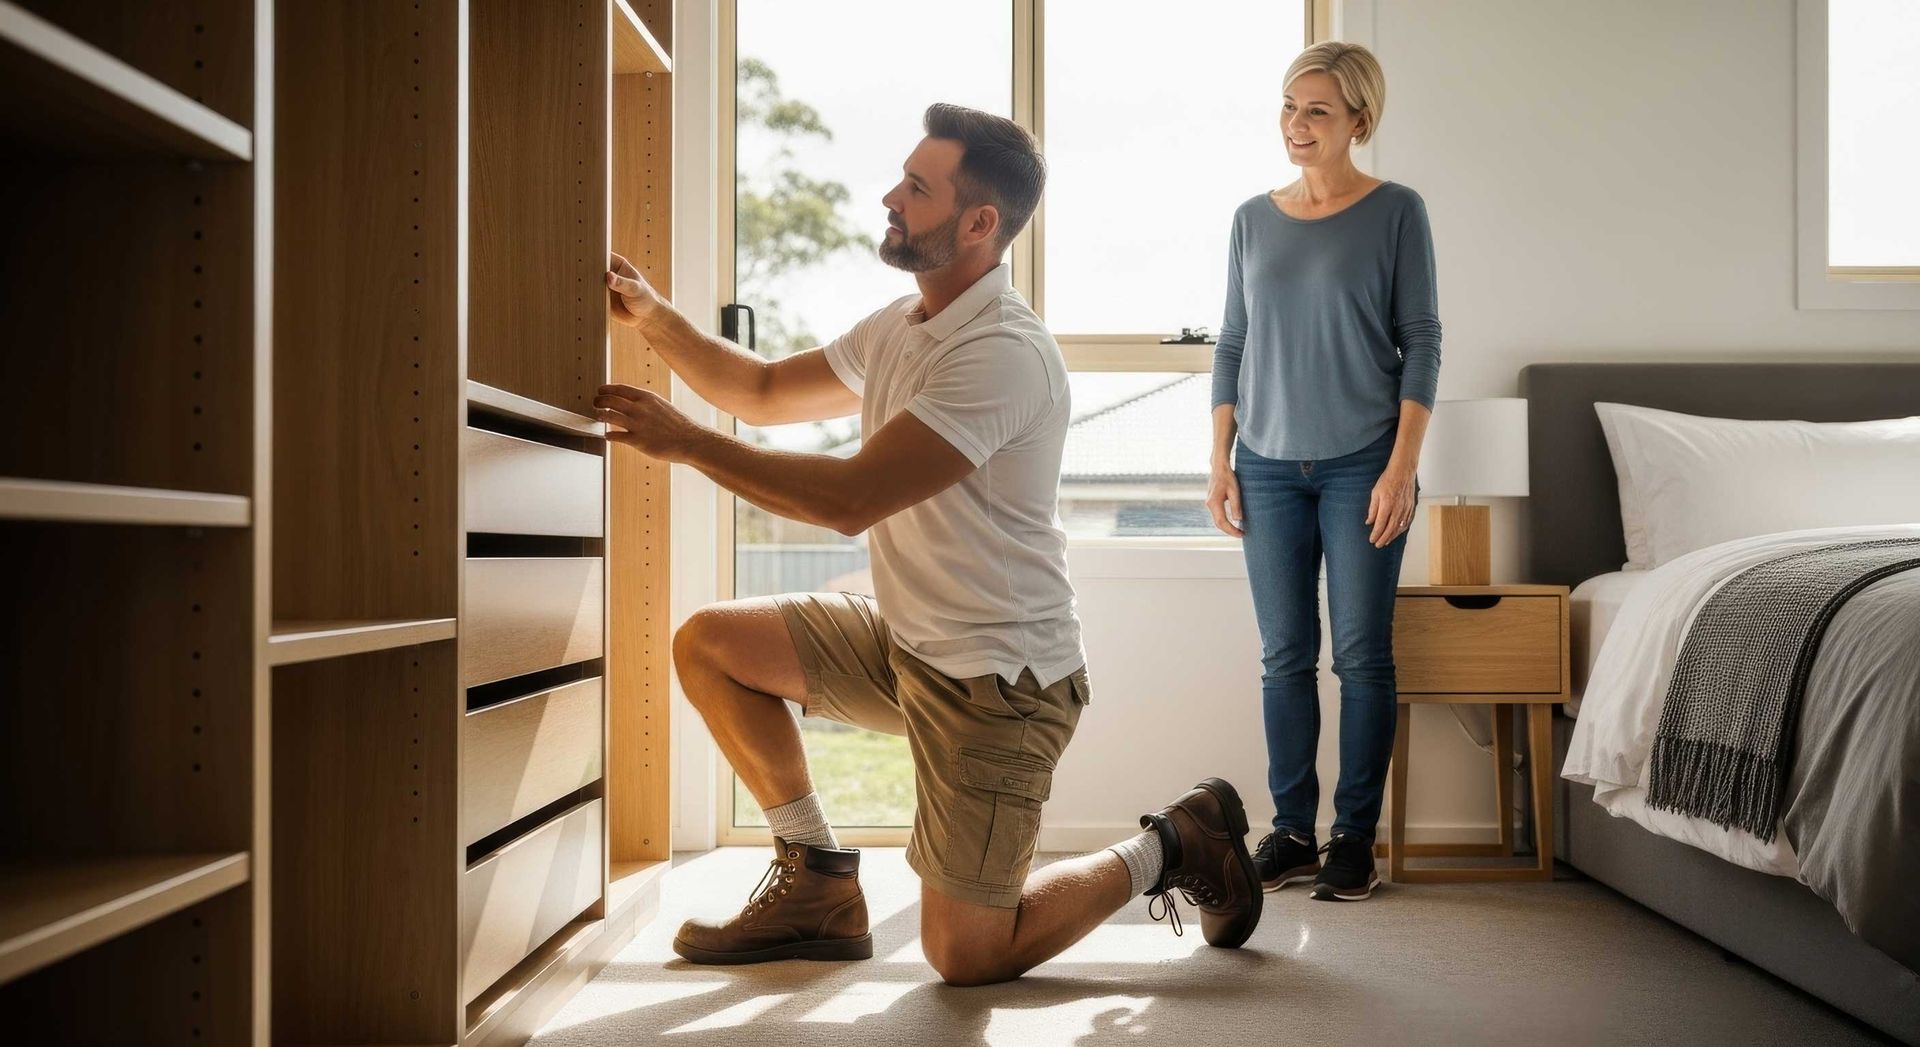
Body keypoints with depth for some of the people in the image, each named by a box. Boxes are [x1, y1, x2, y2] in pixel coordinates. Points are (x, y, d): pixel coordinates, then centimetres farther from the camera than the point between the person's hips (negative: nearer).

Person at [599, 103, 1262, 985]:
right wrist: (653, 316, 3)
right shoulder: (900, 328, 7)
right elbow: (764, 391, 16)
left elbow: (852, 499, -29)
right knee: (707, 644, 4)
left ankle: (1170, 848, 17)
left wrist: (686, 442, -23)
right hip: (903, 640, 9)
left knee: (966, 957, -5)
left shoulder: (1002, 353, -24)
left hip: (996, 679, -9)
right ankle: (819, 881, 14)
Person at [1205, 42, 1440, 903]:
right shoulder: (1253, 219, 9)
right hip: (1269, 467, 3)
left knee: (1361, 654, 0)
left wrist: (1402, 466, -10)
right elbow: (1232, 342, 12)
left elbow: (1420, 343, -3)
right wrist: (1221, 460, 5)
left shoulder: (1396, 211, -1)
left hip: (1361, 465, -3)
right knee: (1284, 655, 6)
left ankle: (1355, 839, 10)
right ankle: (1291, 833, 15)